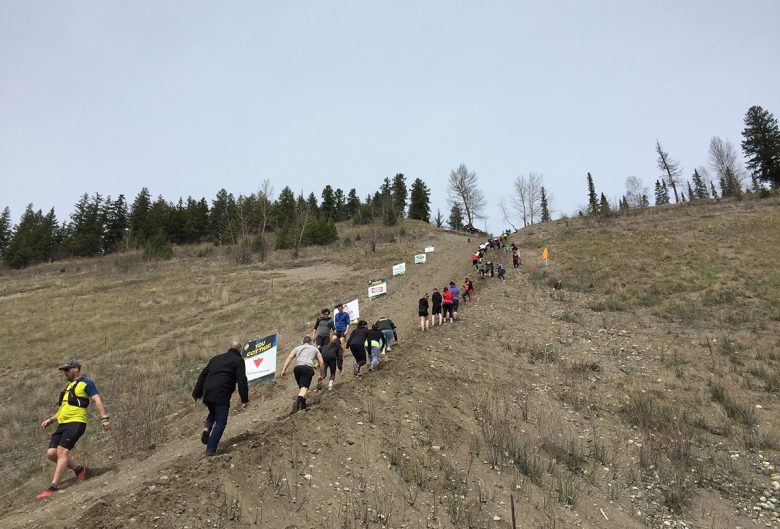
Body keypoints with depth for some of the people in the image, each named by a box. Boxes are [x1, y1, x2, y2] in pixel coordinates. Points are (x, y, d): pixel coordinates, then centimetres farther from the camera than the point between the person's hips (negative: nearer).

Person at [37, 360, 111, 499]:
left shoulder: (86, 383, -2)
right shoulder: (68, 386, 25)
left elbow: (97, 400, -12)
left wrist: (104, 418, -23)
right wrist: (50, 420, 24)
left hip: (76, 423, -9)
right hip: (62, 424, 9)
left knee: (62, 451, -19)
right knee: (51, 453, 0)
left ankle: (53, 487, -19)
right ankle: (79, 469, 17)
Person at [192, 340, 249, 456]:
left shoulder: (216, 358, 23)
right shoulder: (238, 360, 4)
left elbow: (202, 375, 22)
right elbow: (242, 381, -7)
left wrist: (196, 393, 24)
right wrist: (244, 399, -6)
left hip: (207, 394, 6)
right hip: (221, 395, -6)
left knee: (213, 413, 31)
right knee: (220, 422, 2)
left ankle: (206, 428, 5)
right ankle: (211, 449, -4)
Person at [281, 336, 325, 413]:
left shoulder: (297, 348, 30)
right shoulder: (314, 349, 29)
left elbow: (289, 358, 15)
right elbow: (321, 362, 22)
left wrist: (284, 370, 10)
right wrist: (322, 375, 28)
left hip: (297, 367, 2)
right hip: (308, 368, -2)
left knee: (301, 386, 21)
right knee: (304, 388, -15)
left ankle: (303, 404, 19)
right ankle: (298, 401, -39)